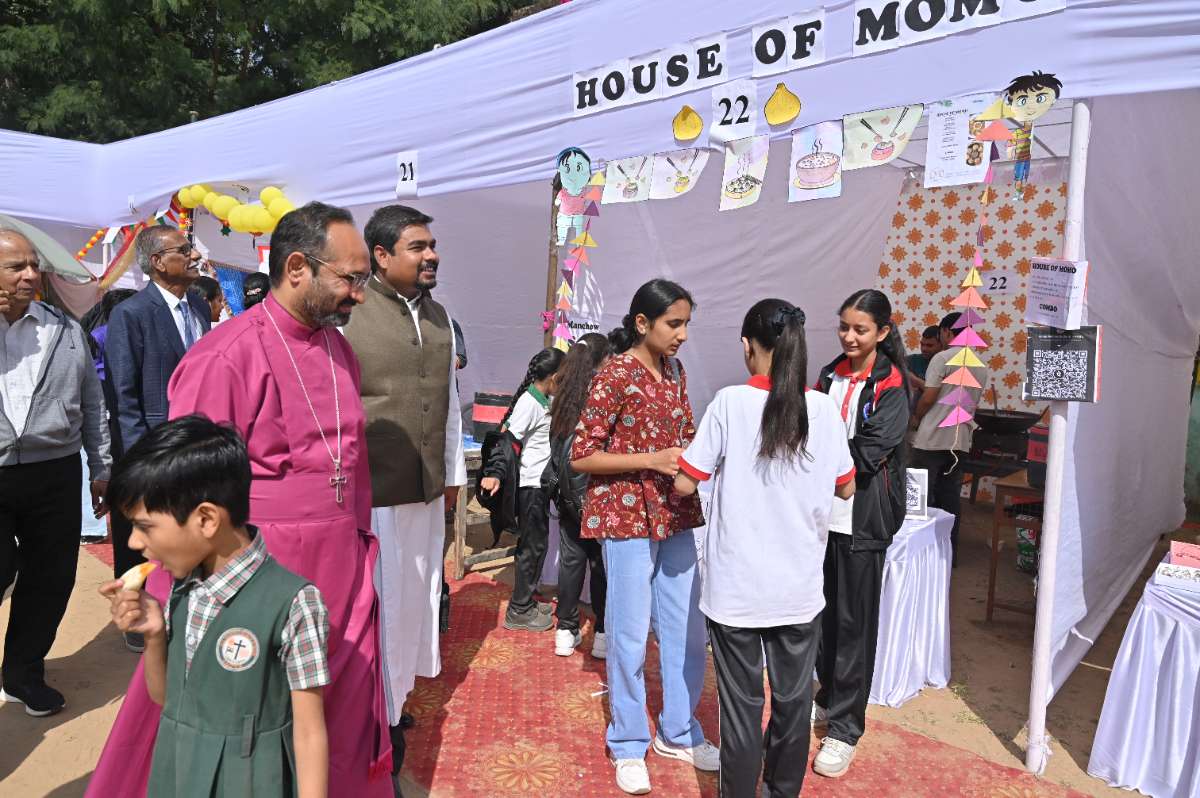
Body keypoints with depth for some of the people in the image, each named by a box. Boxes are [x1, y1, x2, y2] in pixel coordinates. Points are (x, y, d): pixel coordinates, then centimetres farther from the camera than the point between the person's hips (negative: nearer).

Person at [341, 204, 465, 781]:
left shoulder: (438, 315, 10)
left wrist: (454, 471, 19)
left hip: (427, 492, 7)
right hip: (370, 492, -6)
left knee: (415, 597, 17)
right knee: (377, 604, 4)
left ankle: (396, 695, 36)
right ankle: (377, 718, 22)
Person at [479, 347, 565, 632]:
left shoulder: (545, 401, 9)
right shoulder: (529, 403, -18)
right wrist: (495, 474, -30)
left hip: (541, 483, 9)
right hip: (530, 485, -9)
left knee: (537, 544, 17)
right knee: (531, 547, 0)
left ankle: (526, 600, 30)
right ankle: (519, 611, 12)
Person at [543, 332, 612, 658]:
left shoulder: (564, 393, 5)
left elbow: (556, 442, 11)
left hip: (569, 493, 5)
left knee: (571, 558, 11)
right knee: (601, 561, 6)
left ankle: (566, 631, 18)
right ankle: (603, 634, 14)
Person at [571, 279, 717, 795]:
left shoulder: (675, 372, 8)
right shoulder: (615, 375, -13)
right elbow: (581, 456, -14)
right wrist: (652, 460, -20)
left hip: (675, 516, 7)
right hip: (627, 516, -7)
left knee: (687, 629, 13)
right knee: (630, 634, 5)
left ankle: (679, 733, 32)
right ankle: (628, 744, 24)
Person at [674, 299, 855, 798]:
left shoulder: (730, 403, -13)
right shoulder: (823, 408, -4)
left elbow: (684, 484, -11)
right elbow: (846, 488, 6)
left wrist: (722, 468, 10)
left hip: (737, 586, -3)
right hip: (799, 586, 3)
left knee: (742, 703, 10)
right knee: (793, 699, 18)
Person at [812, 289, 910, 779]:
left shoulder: (891, 387, -8)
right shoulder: (831, 375, 8)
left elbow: (866, 454, -17)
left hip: (862, 519, -5)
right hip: (823, 511, 5)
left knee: (854, 622, 3)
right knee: (824, 611, 14)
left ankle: (845, 727, 14)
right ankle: (829, 698, 34)